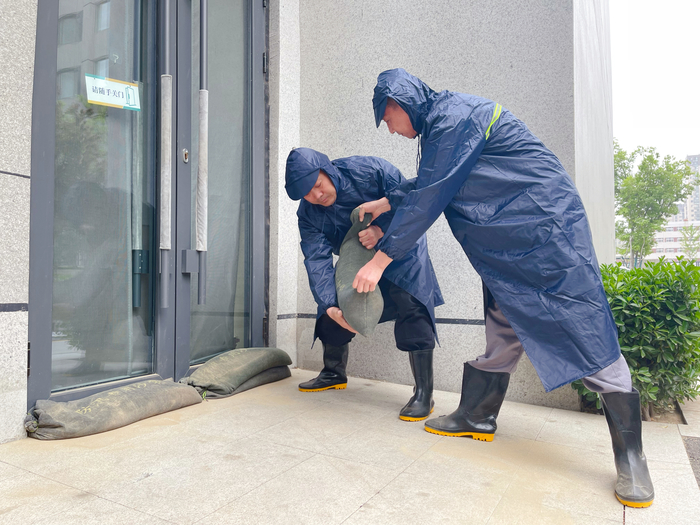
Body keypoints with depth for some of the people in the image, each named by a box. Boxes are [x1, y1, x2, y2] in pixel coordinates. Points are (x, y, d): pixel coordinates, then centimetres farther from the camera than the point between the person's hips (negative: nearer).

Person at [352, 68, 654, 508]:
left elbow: (429, 196, -17)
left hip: (548, 229, -10)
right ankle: (478, 418, 23)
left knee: (584, 328, -8)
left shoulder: (455, 116, -14)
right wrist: (387, 202, 39)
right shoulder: (441, 123, 16)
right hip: (507, 245, 10)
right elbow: (425, 183, 32)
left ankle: (631, 458, 2)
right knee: (502, 328, 12)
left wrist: (381, 258, -12)